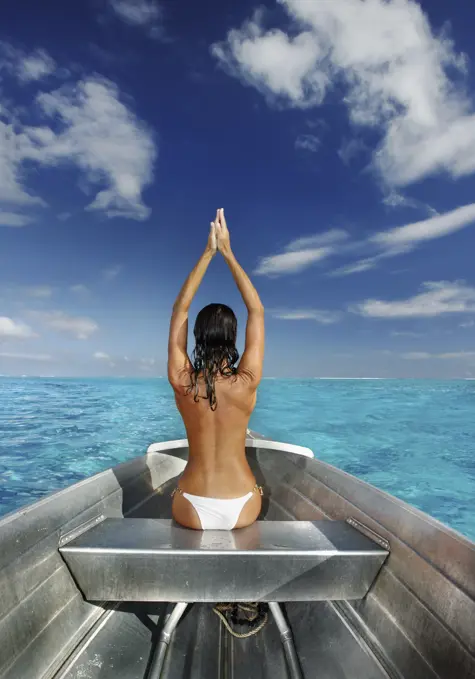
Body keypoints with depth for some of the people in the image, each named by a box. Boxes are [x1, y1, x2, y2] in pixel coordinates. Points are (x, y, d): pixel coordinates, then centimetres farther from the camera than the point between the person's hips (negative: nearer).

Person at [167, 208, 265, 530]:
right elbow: (257, 311, -8)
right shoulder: (246, 383, -19)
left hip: (193, 511, 0)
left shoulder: (182, 383, -17)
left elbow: (180, 309, -6)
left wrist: (208, 253, -4)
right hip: (241, 510, 0)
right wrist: (228, 253, -5)